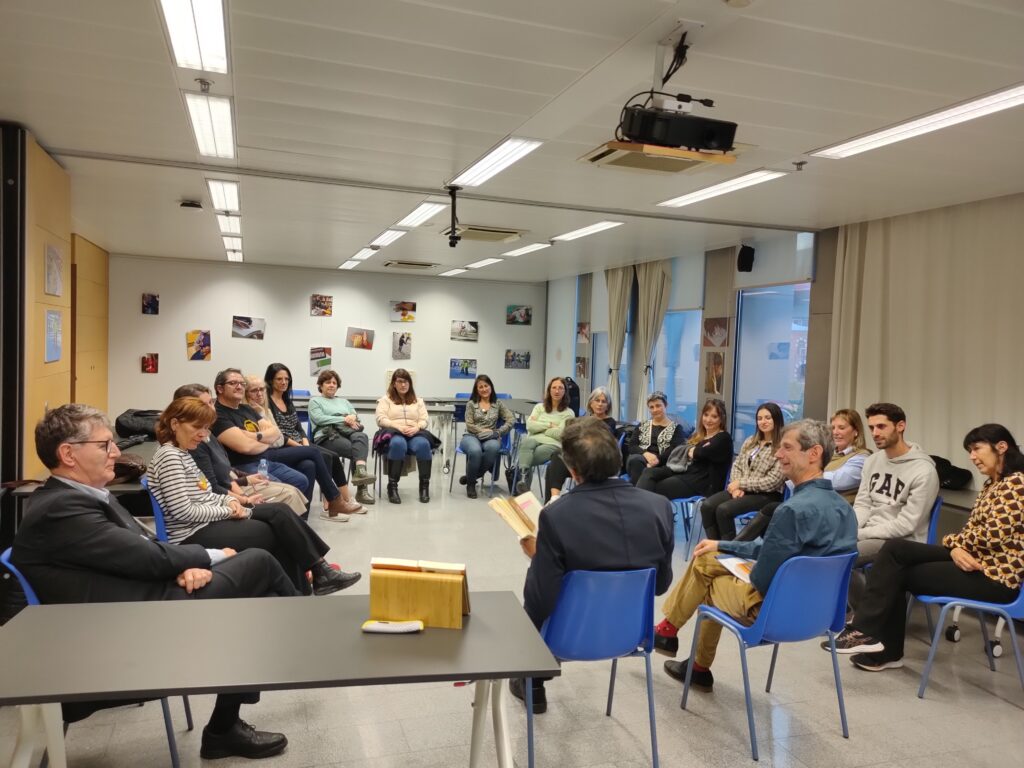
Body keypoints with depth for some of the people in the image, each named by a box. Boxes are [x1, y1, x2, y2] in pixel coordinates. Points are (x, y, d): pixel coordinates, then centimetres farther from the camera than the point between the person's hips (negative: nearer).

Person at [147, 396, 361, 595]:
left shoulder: (183, 454, 13)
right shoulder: (169, 456, -17)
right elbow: (184, 511, -23)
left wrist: (229, 500, -1)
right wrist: (227, 511, -14)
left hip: (207, 521, 9)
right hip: (193, 535, -9)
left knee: (280, 512, -4)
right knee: (278, 531, -12)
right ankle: (319, 573, 5)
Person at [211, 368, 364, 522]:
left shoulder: (245, 409, 16)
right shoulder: (218, 415, -12)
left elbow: (275, 432, 10)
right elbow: (246, 446, -23)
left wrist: (257, 436, -11)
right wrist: (267, 442, -3)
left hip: (265, 456, 9)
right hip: (250, 466, -8)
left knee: (308, 465, -12)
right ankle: (336, 502, 7)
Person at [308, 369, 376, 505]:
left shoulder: (343, 401, 34)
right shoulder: (315, 401, 18)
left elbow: (356, 416, 20)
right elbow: (319, 419, -3)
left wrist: (353, 417, -5)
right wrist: (345, 419, -7)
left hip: (347, 432, 4)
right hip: (327, 435, -4)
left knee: (361, 436, -36)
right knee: (355, 448, -34)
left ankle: (360, 471, -55)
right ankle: (362, 488, -38)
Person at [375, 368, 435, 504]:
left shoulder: (418, 401, 25)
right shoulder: (385, 400, 16)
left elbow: (424, 421, 12)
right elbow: (381, 419, 0)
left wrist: (416, 428, -11)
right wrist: (398, 427, -16)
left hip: (414, 433, 2)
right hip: (393, 433, -2)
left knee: (423, 444, -36)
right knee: (398, 444, -41)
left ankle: (424, 484, -24)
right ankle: (392, 486, -33)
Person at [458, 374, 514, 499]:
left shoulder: (498, 403, 12)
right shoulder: (471, 404, 9)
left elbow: (511, 420, 2)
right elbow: (469, 425, 1)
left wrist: (497, 432, -10)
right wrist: (484, 431, -13)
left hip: (491, 438, 1)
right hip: (472, 436, -1)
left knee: (492, 448, -39)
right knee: (475, 451, -39)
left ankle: (470, 477, -17)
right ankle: (471, 483, -12)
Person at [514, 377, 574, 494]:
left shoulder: (568, 413, 10)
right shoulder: (539, 407, 22)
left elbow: (559, 433, -6)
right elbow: (530, 425, 5)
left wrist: (539, 428, 3)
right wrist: (549, 425, 0)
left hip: (553, 444, -2)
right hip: (534, 440, 2)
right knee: (526, 442, -39)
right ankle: (523, 479, -53)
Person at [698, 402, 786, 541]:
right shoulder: (750, 441, 14)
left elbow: (771, 482, -16)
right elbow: (737, 465, 11)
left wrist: (740, 483, -12)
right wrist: (736, 487, -8)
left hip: (766, 495, -7)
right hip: (742, 490, 7)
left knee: (724, 510, -28)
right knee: (707, 506, -18)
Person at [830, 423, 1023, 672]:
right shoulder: (992, 484, 17)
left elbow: (996, 534, -20)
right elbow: (972, 530, 10)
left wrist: (954, 542, -2)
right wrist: (956, 547, -12)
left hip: (995, 575, -8)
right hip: (975, 560, 8)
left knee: (898, 573, -11)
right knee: (895, 548, -8)